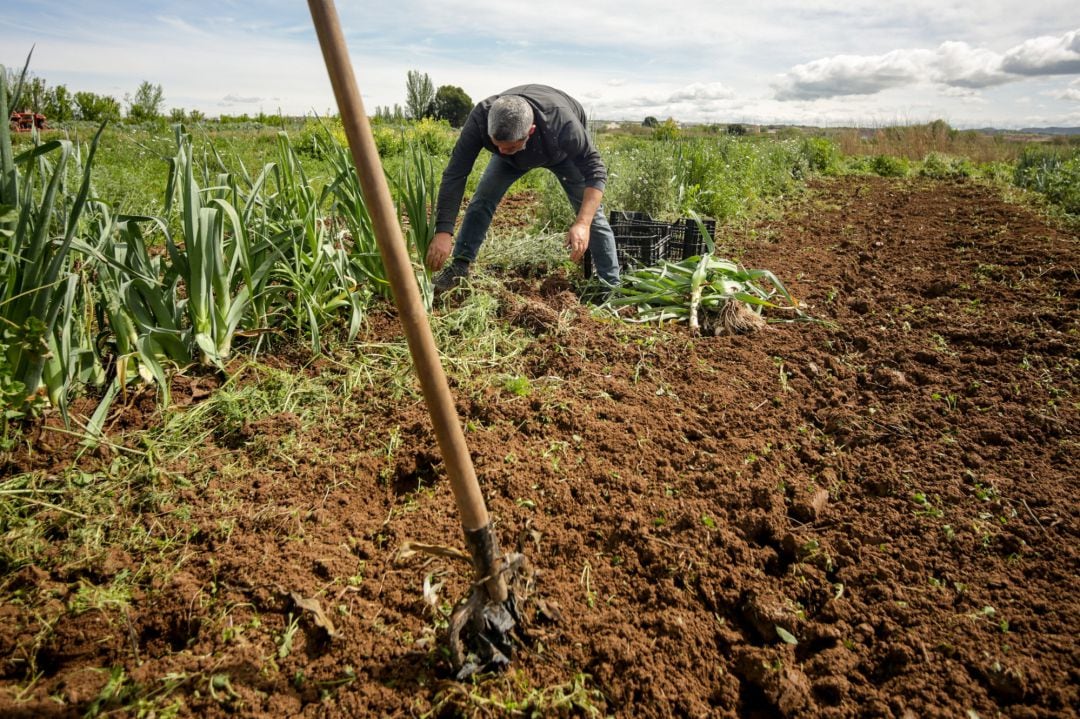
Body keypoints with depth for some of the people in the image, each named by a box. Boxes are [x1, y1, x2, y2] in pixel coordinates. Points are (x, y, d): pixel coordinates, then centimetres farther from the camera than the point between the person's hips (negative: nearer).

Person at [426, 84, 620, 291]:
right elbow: (455, 175, -37)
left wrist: (583, 223, -53)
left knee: (591, 211, -11)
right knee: (483, 199, -14)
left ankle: (611, 285, -1)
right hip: (515, 155, 2)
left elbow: (595, 170, -39)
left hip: (563, 152, -2)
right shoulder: (480, 118, -40)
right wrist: (443, 231, -45)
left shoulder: (561, 122, -46)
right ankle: (459, 267, -1)